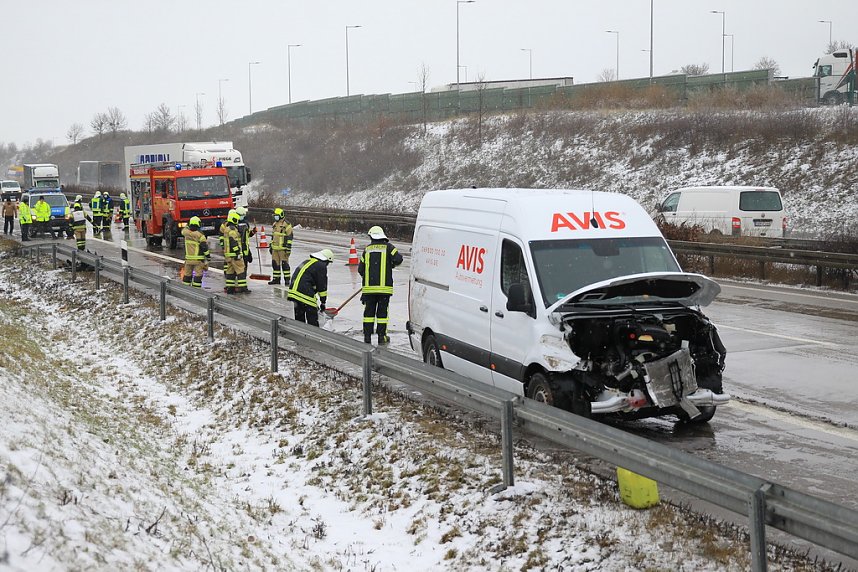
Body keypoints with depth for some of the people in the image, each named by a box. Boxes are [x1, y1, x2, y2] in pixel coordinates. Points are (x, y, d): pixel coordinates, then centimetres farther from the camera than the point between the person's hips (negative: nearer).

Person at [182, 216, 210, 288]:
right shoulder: (200, 235, -14)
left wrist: (188, 225, 38)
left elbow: (183, 230, 25)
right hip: (198, 259, -5)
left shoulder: (186, 233, -1)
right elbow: (204, 247, -15)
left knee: (187, 274, 14)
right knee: (198, 275, -2)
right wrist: (208, 256, -4)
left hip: (188, 258, 5)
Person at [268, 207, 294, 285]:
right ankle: (276, 279, 15)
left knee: (284, 263, -6)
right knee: (275, 263, 8)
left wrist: (288, 247, -15)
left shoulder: (286, 224, -8)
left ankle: (287, 279, -1)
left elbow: (289, 237, -11)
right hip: (275, 248, 8)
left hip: (283, 248, -8)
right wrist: (270, 246, 22)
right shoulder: (275, 224, 17)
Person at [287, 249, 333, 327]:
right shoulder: (321, 266, -2)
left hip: (293, 292, 8)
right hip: (305, 296, -8)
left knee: (299, 317, 19)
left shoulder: (306, 262, 24)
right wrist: (323, 302, 5)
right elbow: (322, 286, -4)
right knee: (313, 319, 0)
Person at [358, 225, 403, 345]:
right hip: (384, 286, -2)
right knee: (382, 311, 5)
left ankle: (367, 336, 10)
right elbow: (398, 259, -14)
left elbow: (360, 269, 8)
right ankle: (381, 337, 9)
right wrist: (392, 265, 8)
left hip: (369, 287, 2)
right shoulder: (388, 247, 0)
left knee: (369, 311, 9)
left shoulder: (367, 249, 7)